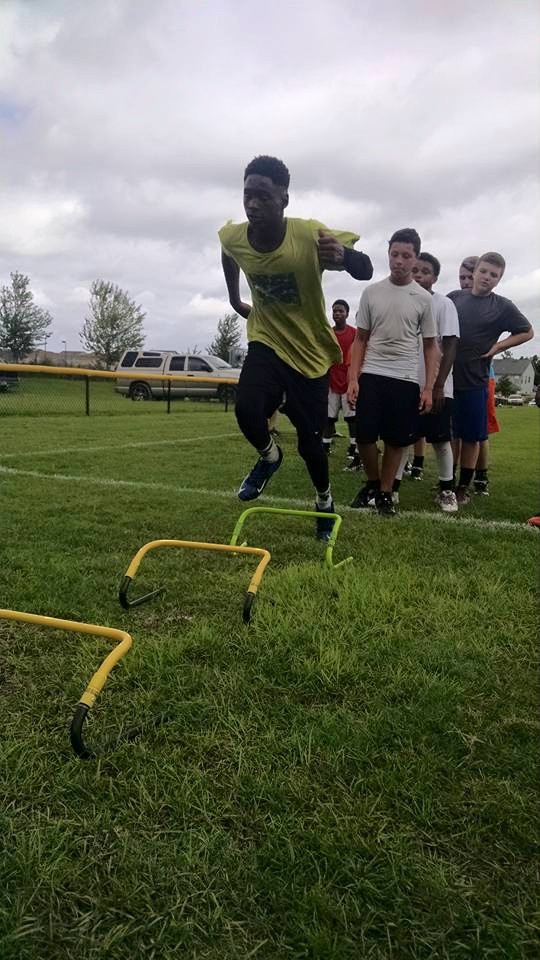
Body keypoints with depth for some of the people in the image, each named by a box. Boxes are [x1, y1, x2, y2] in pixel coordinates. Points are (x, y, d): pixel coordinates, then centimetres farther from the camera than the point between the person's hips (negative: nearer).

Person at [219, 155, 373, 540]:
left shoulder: (311, 236, -24)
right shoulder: (232, 238, -12)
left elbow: (366, 272, -25)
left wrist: (344, 256, -47)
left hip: (311, 350, -2)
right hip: (266, 342, 2)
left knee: (309, 441, 2)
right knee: (247, 409, -25)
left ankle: (325, 502, 32)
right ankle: (269, 456, 10)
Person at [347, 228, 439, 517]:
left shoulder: (423, 298, 3)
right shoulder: (371, 292, 5)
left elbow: (430, 346, 7)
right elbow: (360, 340, 8)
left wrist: (429, 388, -2)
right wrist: (353, 379, -2)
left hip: (406, 379, 0)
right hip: (372, 375, 0)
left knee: (396, 440, 3)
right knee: (364, 435, -4)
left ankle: (385, 493, 19)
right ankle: (372, 483, 21)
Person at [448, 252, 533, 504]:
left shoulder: (503, 307, -1)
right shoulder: (454, 297, 4)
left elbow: (527, 332, 9)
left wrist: (497, 347, -1)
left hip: (474, 381, -2)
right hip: (446, 377, 2)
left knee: (471, 437, 5)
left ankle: (464, 486, 17)